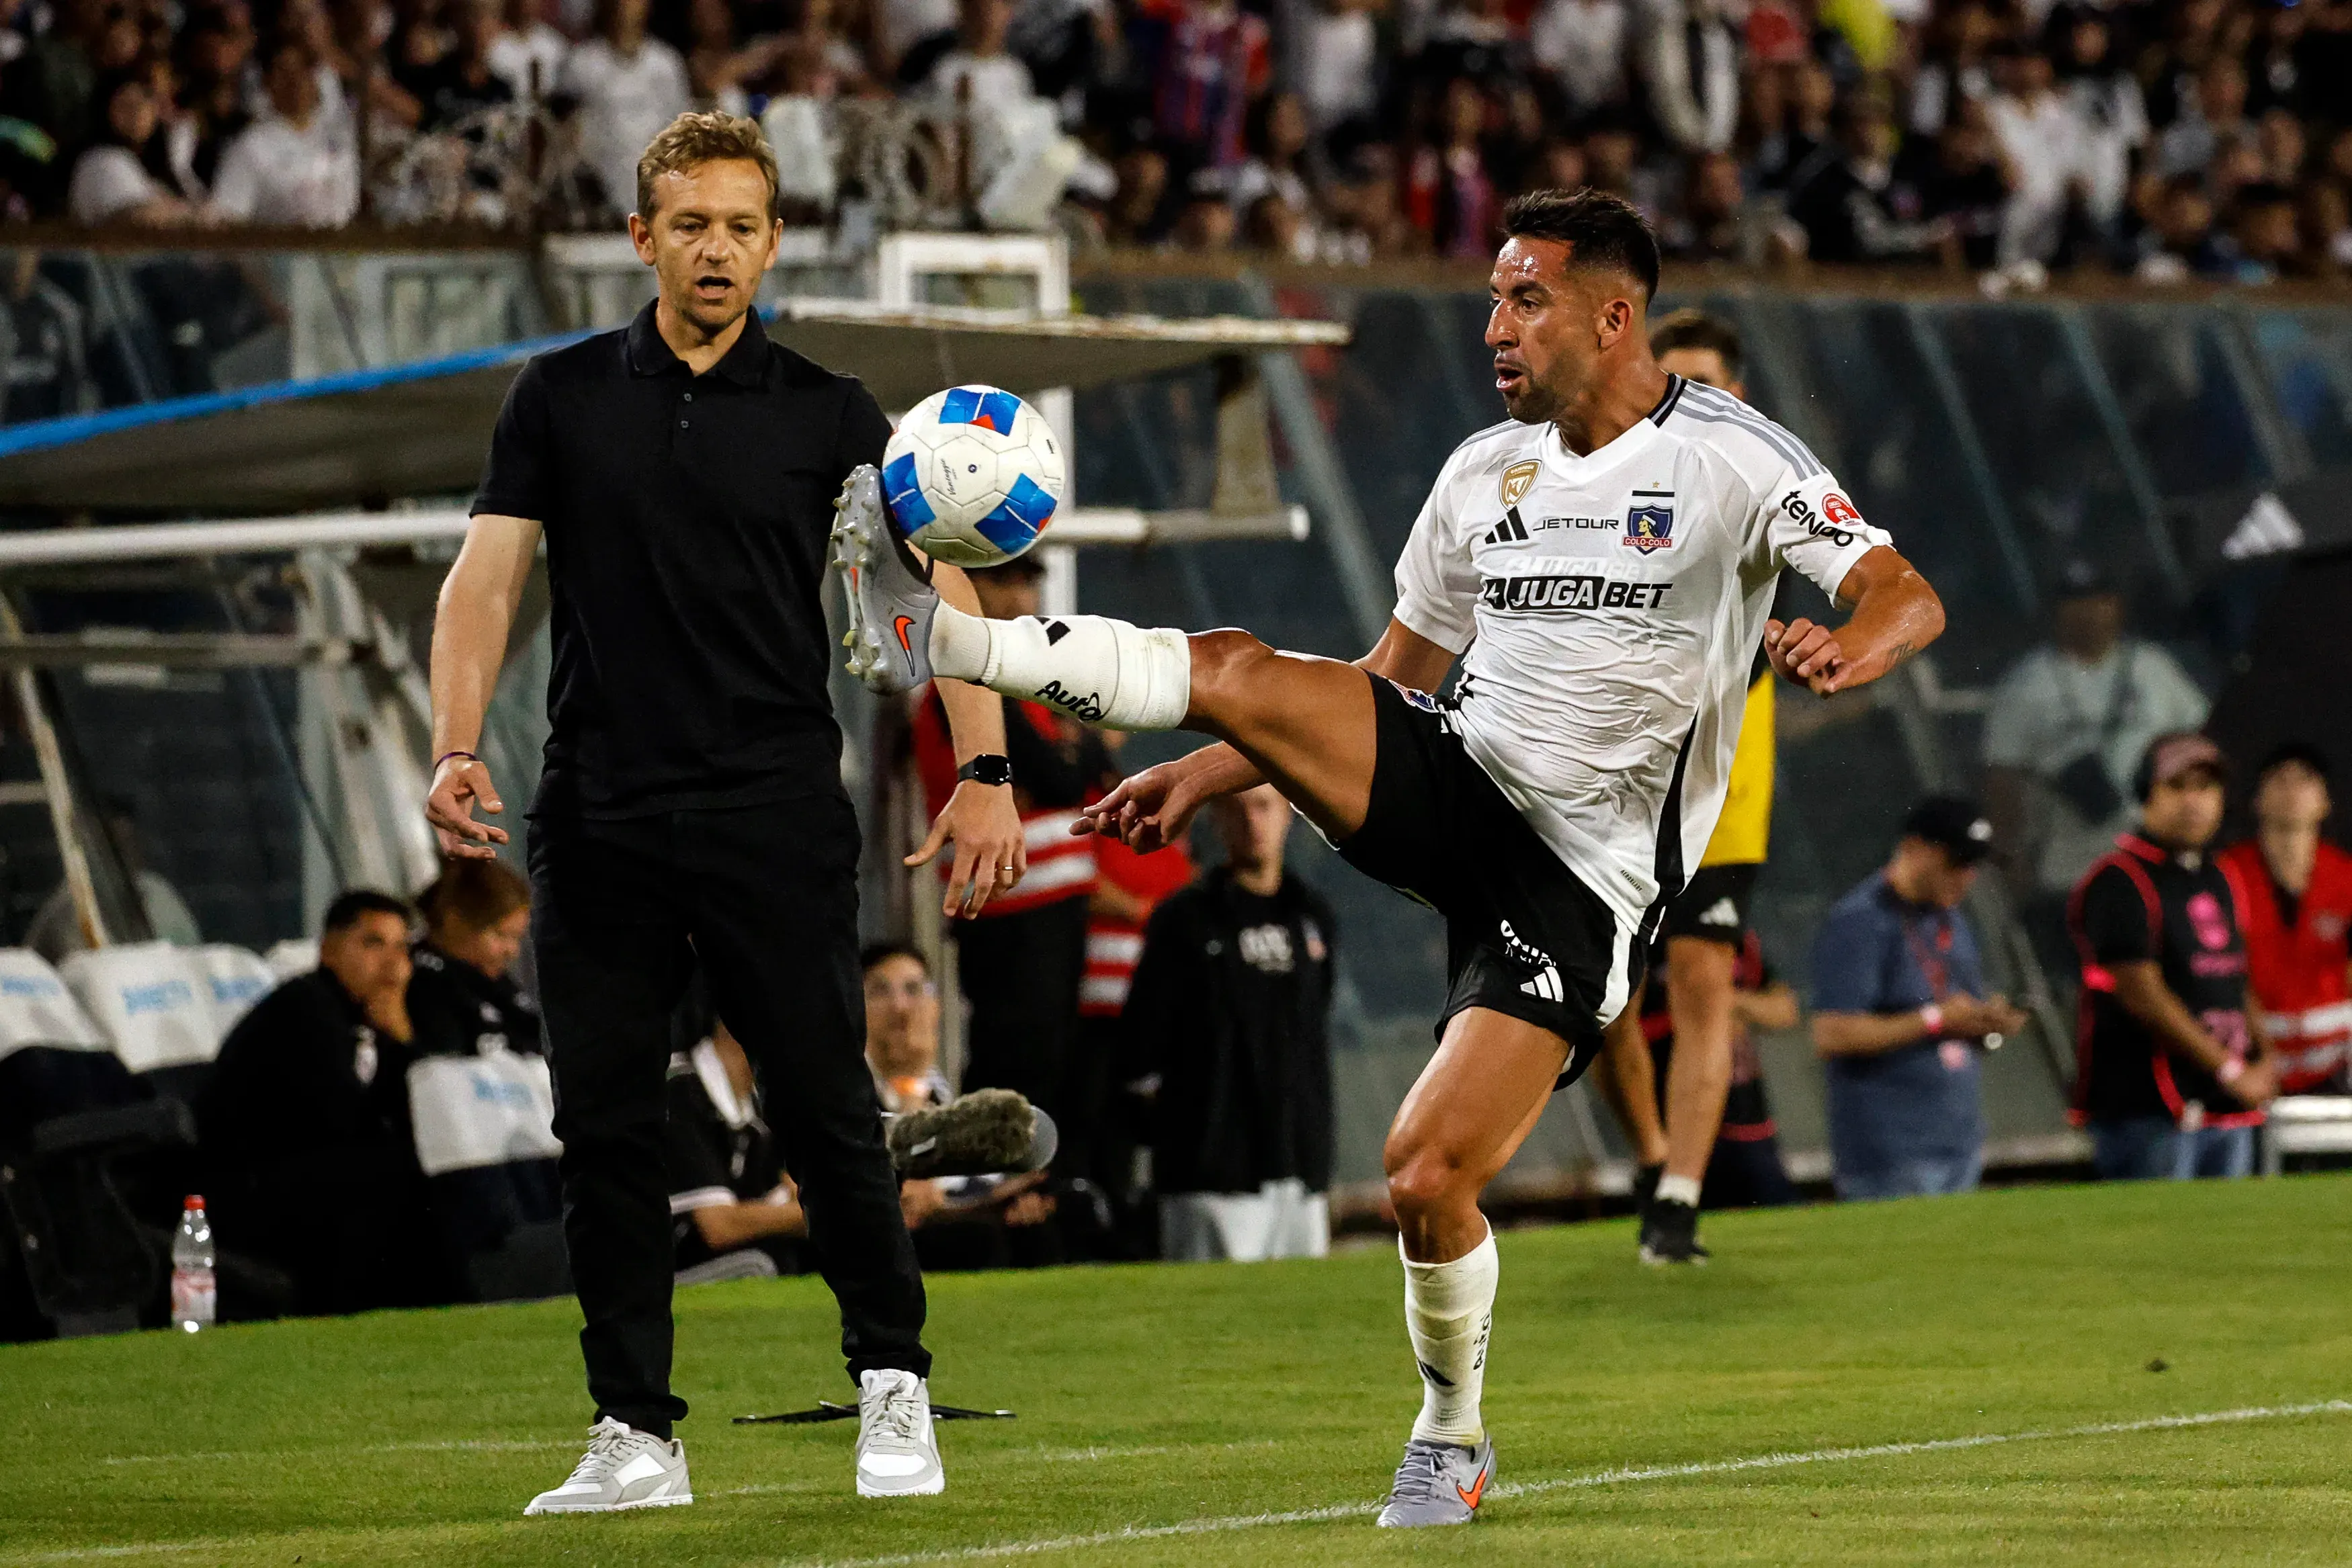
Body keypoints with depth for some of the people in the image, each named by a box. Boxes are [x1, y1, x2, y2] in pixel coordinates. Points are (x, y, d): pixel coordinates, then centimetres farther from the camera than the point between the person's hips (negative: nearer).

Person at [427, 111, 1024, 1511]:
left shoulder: (825, 412, 3)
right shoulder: (563, 397, 8)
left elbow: (944, 582, -2)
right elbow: (488, 576, 4)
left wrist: (986, 773, -13)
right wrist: (457, 748, -11)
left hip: (779, 819, -2)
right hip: (600, 821, 2)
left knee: (826, 1108, -2)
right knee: (605, 1127, 2)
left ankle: (894, 1390, 14)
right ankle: (637, 1434, 8)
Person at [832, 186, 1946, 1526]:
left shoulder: (1734, 459, -8)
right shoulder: (1485, 470, 11)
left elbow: (1908, 597, -16)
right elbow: (1394, 675, 21)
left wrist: (1847, 648, -40)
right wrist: (1207, 777, 14)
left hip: (1582, 877, -5)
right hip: (1457, 775, 5)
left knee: (1428, 1182, -15)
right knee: (1239, 670, -21)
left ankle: (1454, 1436, 10)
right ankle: (938, 635, -19)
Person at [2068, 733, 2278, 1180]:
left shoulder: (2219, 881, 19)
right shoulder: (2121, 882, -9)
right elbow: (2143, 996, -16)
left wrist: (2261, 1058, 6)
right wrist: (2231, 1071, -16)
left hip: (2229, 1109, 9)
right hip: (2149, 1109, -9)